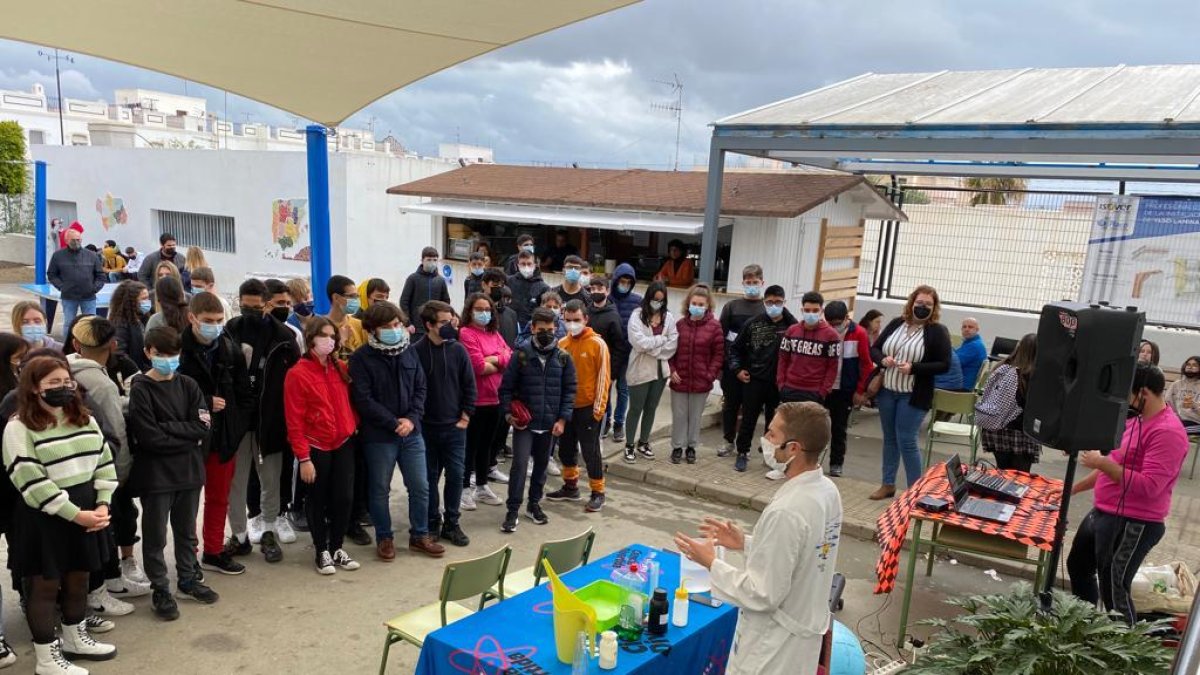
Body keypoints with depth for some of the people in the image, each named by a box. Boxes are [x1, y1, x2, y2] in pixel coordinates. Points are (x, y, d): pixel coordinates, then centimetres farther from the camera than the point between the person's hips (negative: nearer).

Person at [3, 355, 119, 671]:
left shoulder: (85, 420, 7)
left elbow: (104, 462, 7)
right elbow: (31, 482, -19)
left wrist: (102, 505, -5)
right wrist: (75, 514, -20)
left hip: (85, 513, 6)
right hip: (44, 518, -6)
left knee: (78, 578, 18)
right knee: (44, 585, 6)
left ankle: (75, 638, 37)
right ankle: (47, 657, 19)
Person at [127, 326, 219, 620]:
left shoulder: (188, 385, 3)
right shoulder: (141, 389, -9)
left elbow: (203, 425, -7)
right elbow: (149, 437, -16)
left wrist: (167, 428, -15)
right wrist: (187, 438, -12)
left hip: (189, 471, 4)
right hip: (155, 474, -4)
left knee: (187, 531, 18)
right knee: (155, 536, 8)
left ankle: (188, 579, 34)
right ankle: (161, 590, 22)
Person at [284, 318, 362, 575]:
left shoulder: (340, 368, 6)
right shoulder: (298, 374, -11)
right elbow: (295, 421, -12)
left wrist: (354, 426, -3)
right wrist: (303, 458, -14)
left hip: (343, 444, 5)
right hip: (316, 448, -4)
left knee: (344, 498, 5)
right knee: (318, 501, 9)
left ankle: (337, 547, 23)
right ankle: (321, 551, 24)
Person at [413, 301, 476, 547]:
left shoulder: (457, 349, -1)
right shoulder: (415, 351, -9)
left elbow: (469, 385, 3)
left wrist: (466, 416, 0)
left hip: (455, 426, 2)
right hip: (425, 427, -2)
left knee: (455, 474, 4)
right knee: (429, 477, 9)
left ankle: (451, 524, 18)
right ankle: (432, 523, 23)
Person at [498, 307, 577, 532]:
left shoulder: (563, 358, 0)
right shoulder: (521, 355, -5)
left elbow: (569, 390, 3)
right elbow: (506, 387, -1)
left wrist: (563, 419, -4)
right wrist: (508, 413, -12)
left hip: (550, 424, 3)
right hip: (523, 423, -2)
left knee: (542, 465, 14)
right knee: (520, 464, -7)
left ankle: (534, 504, 32)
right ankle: (513, 510, 4)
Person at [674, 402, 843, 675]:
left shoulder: (786, 512, -31)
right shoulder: (827, 490, -4)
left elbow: (763, 595, -25)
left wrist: (711, 563, -15)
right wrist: (746, 543, 6)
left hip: (774, 645, -8)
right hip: (806, 628, 8)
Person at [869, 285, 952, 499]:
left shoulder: (938, 331, -7)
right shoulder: (896, 323, 5)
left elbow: (944, 365, -11)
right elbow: (874, 349, 10)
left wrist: (914, 368, -22)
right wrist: (883, 359, -13)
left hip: (914, 396, -5)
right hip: (887, 391, 5)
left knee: (906, 441, -5)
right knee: (890, 438, 14)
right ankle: (888, 484, 25)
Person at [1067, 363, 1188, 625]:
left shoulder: (1167, 432, -20)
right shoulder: (1136, 419, 10)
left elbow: (1149, 486, -27)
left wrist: (1103, 463, -23)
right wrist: (1075, 488, 19)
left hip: (1133, 524, -10)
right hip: (1103, 513, 11)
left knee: (1114, 591, -7)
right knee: (1078, 566, 23)